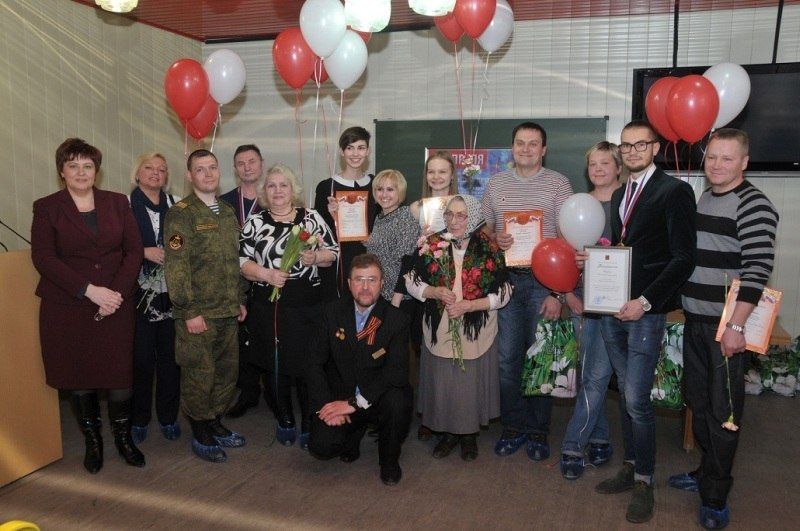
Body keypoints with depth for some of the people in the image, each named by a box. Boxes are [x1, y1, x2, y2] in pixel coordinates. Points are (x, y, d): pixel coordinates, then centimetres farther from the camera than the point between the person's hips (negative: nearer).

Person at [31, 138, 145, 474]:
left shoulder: (117, 203, 7)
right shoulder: (46, 208, 2)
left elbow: (134, 250, 3)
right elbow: (43, 258, -7)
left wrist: (118, 291, -11)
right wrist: (89, 290, -15)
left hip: (115, 306, 1)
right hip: (67, 309, -1)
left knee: (120, 373, 2)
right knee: (79, 378, 8)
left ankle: (123, 437, 22)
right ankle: (92, 441, 26)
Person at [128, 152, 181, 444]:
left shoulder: (176, 205, 7)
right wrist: (144, 252, -14)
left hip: (172, 292, 3)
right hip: (140, 292, -2)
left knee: (170, 355, 8)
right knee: (142, 357, 3)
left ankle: (168, 417, 22)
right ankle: (139, 418, 21)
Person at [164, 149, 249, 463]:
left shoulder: (227, 212, 13)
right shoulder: (181, 214, -9)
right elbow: (175, 266, -14)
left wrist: (240, 299, 16)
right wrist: (189, 311, -17)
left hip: (228, 311, 7)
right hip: (198, 313, -7)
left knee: (227, 371, 14)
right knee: (199, 375, 3)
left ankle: (215, 423, 31)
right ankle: (200, 436, 19)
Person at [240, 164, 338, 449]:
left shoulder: (312, 218, 6)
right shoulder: (255, 223, 7)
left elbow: (333, 252, 7)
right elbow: (242, 261, 3)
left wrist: (315, 257, -13)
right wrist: (266, 274, -13)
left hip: (307, 307, -1)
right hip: (268, 307, 1)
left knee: (307, 365, 0)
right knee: (274, 366, 7)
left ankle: (309, 425, 16)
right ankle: (285, 422, 27)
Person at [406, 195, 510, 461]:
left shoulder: (489, 249, -6)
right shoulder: (431, 245, -2)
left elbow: (503, 294, -5)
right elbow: (412, 282, 3)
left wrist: (470, 305, -17)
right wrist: (434, 292, -17)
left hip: (477, 332, -1)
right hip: (439, 331, 2)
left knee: (473, 382, 8)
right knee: (441, 383, 9)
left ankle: (470, 434, 32)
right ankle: (448, 432, 32)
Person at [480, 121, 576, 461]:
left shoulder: (558, 184, 0)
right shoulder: (495, 184, 10)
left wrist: (560, 293, -12)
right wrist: (494, 239, -8)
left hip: (544, 280, -3)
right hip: (506, 279, 3)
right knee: (508, 357, 5)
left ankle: (539, 430, 19)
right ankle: (514, 426, 20)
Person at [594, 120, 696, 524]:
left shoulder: (674, 191, -7)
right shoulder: (619, 195, 16)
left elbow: (684, 259, -12)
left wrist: (645, 302, -17)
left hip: (645, 313, -7)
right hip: (612, 309, 7)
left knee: (637, 400, -5)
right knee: (625, 394, 14)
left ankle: (644, 483, 12)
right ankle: (631, 466, 28)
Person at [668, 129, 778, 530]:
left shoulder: (754, 205, -13)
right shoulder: (703, 199, 11)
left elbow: (757, 270, -19)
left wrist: (736, 326, -22)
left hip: (727, 324, -7)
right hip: (694, 319, 7)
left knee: (723, 410, 3)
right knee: (698, 401, 16)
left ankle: (715, 496, 16)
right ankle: (707, 472, 34)